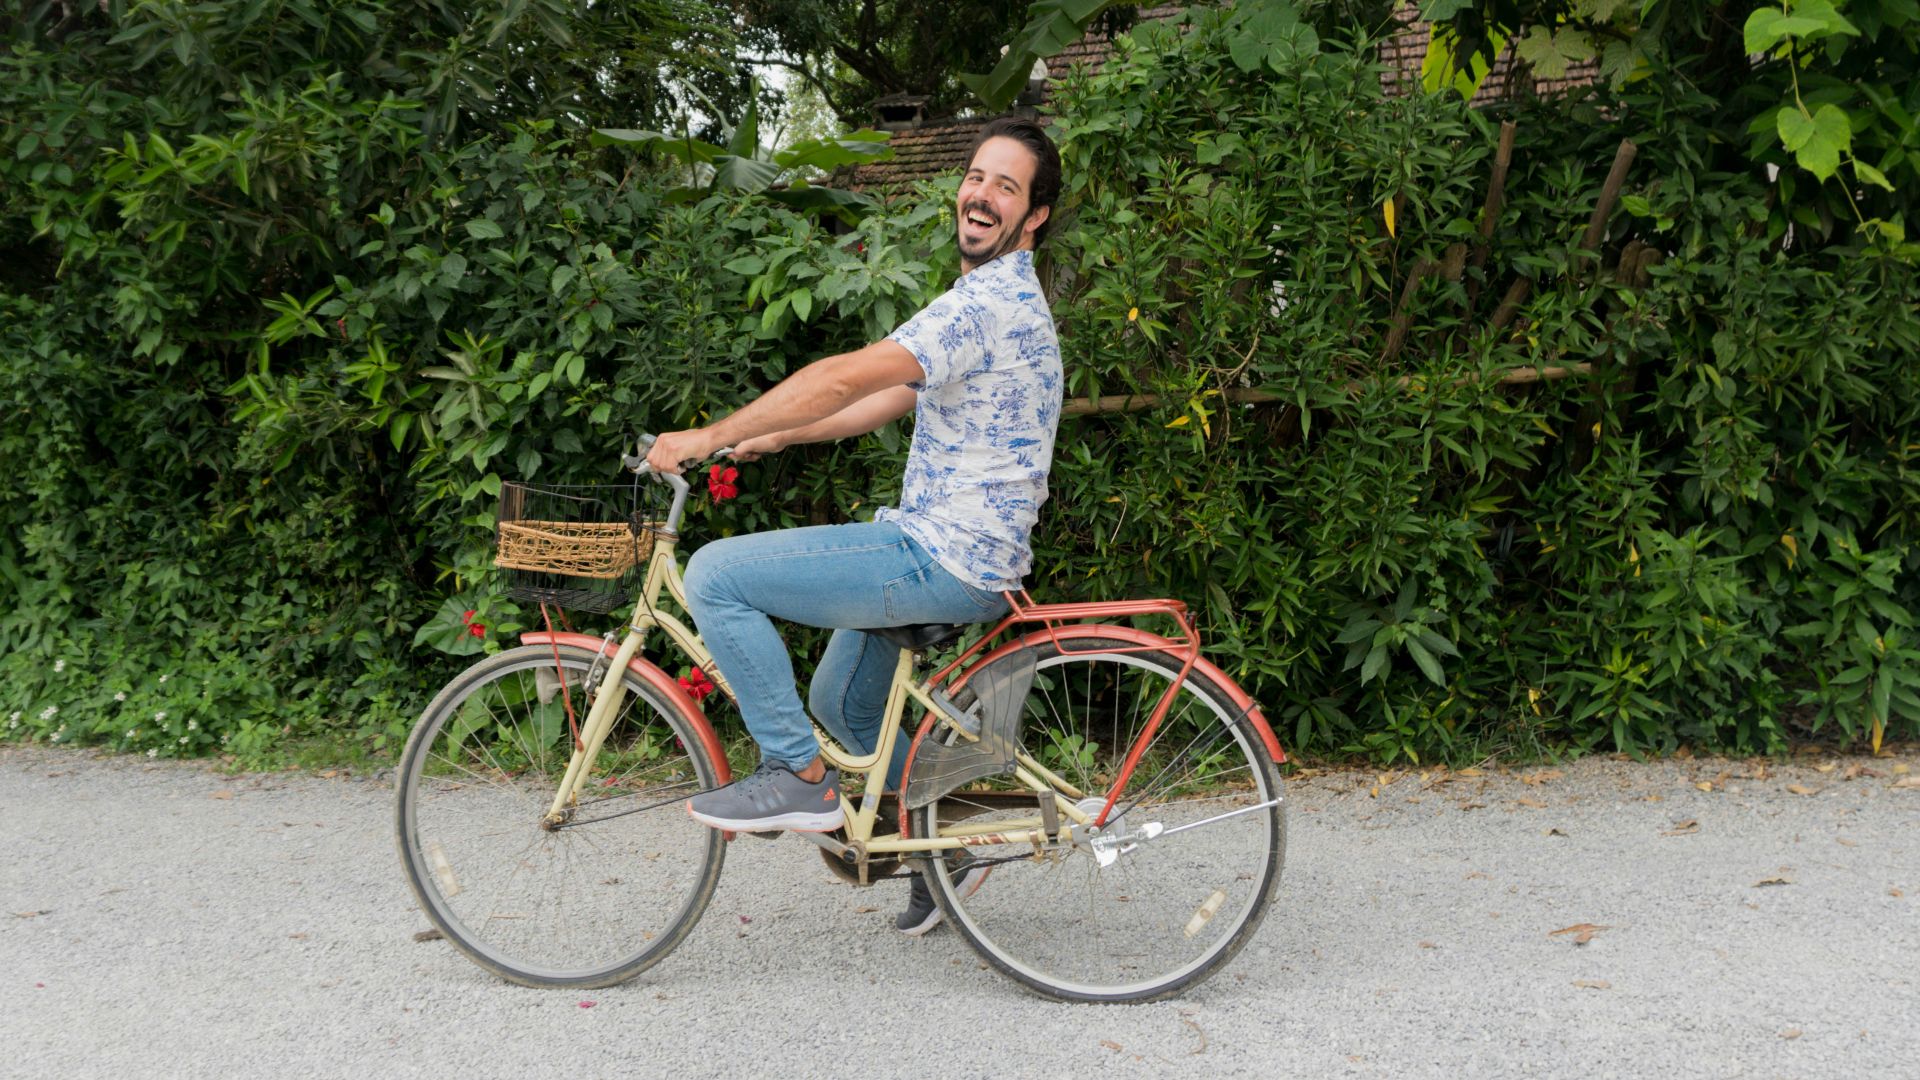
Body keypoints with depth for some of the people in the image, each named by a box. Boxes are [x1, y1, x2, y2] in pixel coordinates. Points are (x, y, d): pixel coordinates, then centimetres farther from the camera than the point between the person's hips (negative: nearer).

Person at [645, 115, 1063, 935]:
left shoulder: (993, 301, -17)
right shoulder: (997, 297, 18)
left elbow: (846, 377, -24)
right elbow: (892, 396, 23)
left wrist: (710, 436, -19)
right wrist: (776, 435, 16)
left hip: (945, 563, -10)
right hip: (948, 555, 10)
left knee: (716, 574, -14)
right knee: (841, 707, 24)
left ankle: (799, 777, -6)